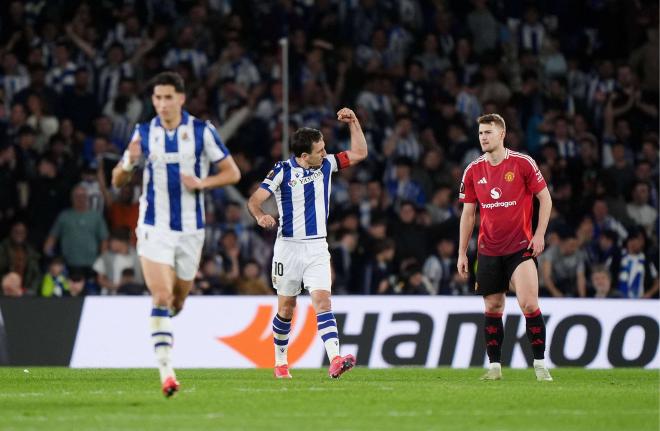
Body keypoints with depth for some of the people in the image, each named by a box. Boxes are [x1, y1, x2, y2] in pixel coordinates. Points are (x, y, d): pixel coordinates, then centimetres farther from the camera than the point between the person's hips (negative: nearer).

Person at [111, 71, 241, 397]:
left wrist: (202, 183, -17)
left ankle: (161, 326, 48)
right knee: (161, 296, -17)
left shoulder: (201, 131, -2)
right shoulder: (143, 134, 2)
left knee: (177, 302, 12)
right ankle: (166, 371, -20)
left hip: (190, 229, 1)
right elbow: (117, 181, 6)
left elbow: (232, 173, 1)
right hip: (154, 227, -1)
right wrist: (129, 162, -16)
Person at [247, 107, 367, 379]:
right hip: (289, 247, -2)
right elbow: (255, 199, -11)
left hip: (317, 247, 2)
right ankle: (280, 362, 27)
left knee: (322, 301, -15)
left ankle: (335, 360, -30)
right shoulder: (283, 171, -8)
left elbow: (359, 153, 12)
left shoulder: (326, 165, 4)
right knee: (286, 309, 7)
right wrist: (260, 216, -33)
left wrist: (353, 122, 1)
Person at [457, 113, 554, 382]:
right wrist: (462, 253, 8)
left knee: (529, 304, -14)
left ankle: (540, 365, -7)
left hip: (520, 248, -4)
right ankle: (494, 367, 13)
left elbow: (545, 198, 1)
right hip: (488, 251, 4)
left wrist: (539, 234, -8)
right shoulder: (473, 171, 4)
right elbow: (468, 214, 11)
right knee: (493, 308, 6)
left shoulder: (522, 163, -6)